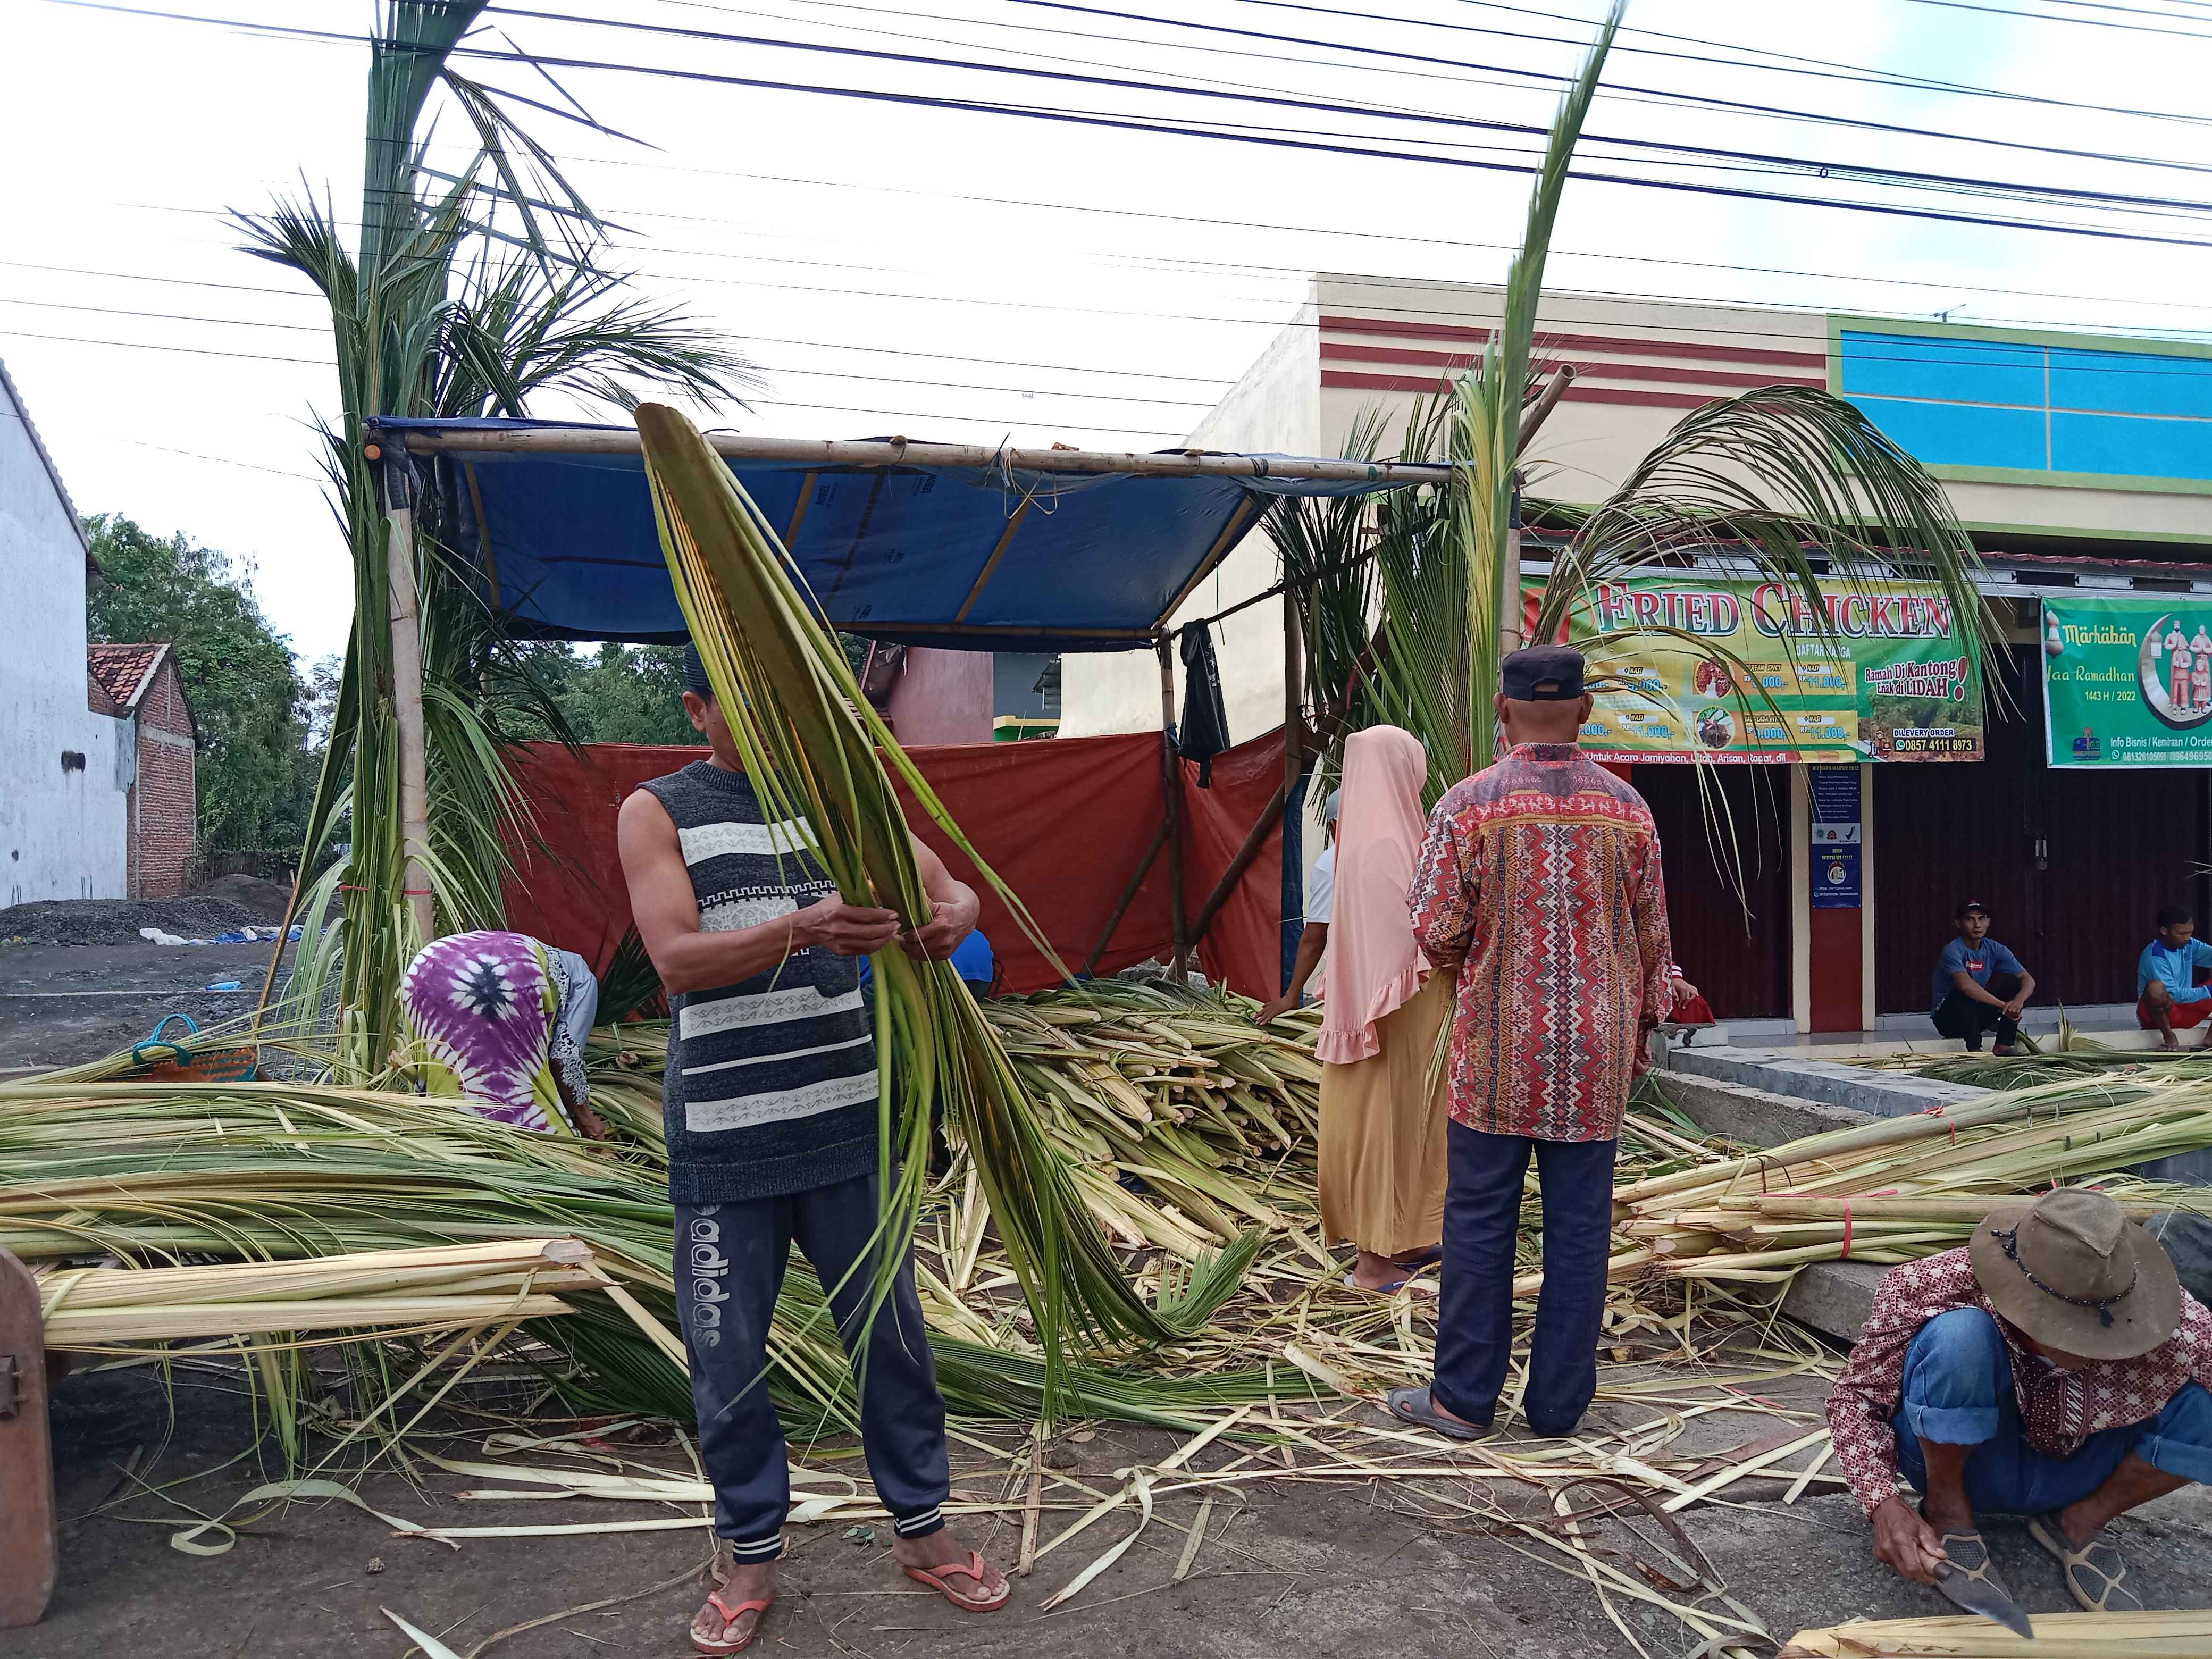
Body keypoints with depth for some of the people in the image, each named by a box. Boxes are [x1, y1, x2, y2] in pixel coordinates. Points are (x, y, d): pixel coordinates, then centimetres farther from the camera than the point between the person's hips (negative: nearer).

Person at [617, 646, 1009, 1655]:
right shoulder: (658, 813, -1)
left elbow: (951, 891, 2)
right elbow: (676, 959, -15)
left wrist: (948, 918, -23)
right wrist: (801, 931, -32)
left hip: (846, 1118, 2)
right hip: (722, 1135, -2)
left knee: (890, 1330, 11)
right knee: (728, 1354, 8)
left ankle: (920, 1524, 29)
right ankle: (750, 1550, 28)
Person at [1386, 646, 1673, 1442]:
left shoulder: (1471, 802, -7)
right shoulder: (1627, 807, 2)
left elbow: (1435, 929, -8)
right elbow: (1651, 933, 7)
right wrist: (1642, 1025, 20)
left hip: (1499, 1045, -2)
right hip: (1598, 1051, 3)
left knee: (1480, 1220, 6)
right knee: (1579, 1225, 9)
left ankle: (1464, 1397, 14)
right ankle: (1558, 1401, 18)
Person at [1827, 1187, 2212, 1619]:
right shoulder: (1939, 1288, -29)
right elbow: (1856, 1395, -21)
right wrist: (1884, 1504, -35)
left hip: (2068, 1475, 3)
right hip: (1954, 1460, -3)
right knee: (1960, 1334, -33)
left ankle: (2082, 1520, 3)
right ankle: (1946, 1508, -8)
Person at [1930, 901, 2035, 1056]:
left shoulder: (1995, 949, -3)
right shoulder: (1952, 950, -21)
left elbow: (2028, 979, -11)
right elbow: (1966, 985, -38)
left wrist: (2019, 1000, -33)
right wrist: (2003, 1006, -40)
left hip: (1977, 1017, 6)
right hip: (1948, 1018, -6)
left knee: (2013, 982, -10)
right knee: (1965, 994, -34)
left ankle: (2004, 1046, -11)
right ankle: (1975, 1050, -25)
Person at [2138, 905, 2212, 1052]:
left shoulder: (2189, 945, 1)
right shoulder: (2154, 956, -21)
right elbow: (2174, 995, -24)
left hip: (2184, 1009, 7)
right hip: (2156, 1015, -7)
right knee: (2156, 987, -39)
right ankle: (2168, 1036, -17)